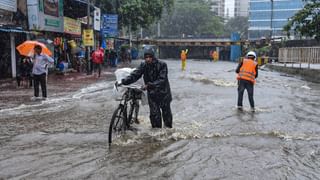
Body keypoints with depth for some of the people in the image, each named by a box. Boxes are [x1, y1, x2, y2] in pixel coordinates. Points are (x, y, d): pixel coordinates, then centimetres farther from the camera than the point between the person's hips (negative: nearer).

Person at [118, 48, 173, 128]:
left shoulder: (162, 65, -18)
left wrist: (149, 85, -36)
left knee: (166, 112, 12)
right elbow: (134, 75, -13)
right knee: (154, 114, -2)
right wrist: (123, 81, -28)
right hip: (152, 94, 2)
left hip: (163, 92, -2)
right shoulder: (143, 65, -7)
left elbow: (162, 80, -25)